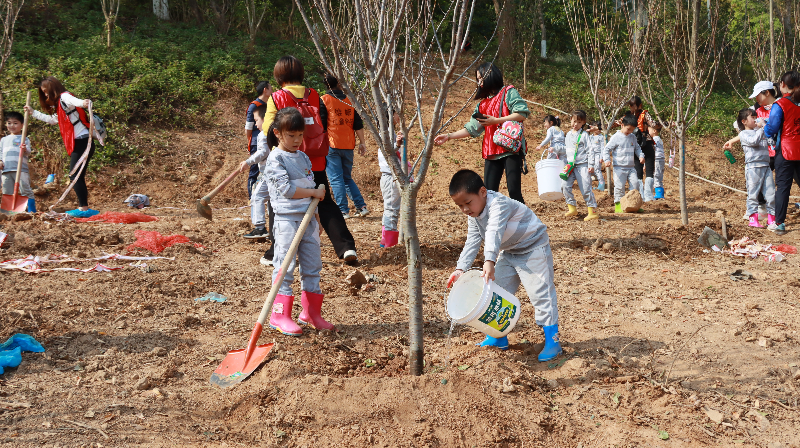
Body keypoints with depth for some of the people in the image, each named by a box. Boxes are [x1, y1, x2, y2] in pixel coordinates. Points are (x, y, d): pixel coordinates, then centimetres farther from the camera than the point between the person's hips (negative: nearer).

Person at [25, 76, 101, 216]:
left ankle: (84, 209, -12)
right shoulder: (60, 105, 25)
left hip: (82, 142, -10)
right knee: (77, 177, 10)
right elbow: (52, 119, 41)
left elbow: (74, 101, -30)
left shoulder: (64, 97, -4)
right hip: (79, 143, 10)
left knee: (76, 176, -11)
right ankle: (83, 208, 13)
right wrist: (33, 113, 46)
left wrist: (84, 103, -53)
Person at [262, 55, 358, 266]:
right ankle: (346, 247, -3)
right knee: (325, 204, 9)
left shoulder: (276, 98, -7)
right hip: (315, 162, 3)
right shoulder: (314, 96, 3)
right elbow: (325, 125, 9)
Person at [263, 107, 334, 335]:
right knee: (285, 267, -5)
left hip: (308, 219, 7)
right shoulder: (275, 159, -8)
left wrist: (316, 218, 17)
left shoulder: (303, 157, 15)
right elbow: (287, 189, -17)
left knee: (312, 266, 9)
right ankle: (280, 315, 1)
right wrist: (315, 192, -9)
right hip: (287, 220, -7)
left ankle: (311, 312, 19)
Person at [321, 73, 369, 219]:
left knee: (336, 179, -1)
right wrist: (362, 142, 13)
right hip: (348, 146, 5)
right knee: (347, 178, 17)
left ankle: (343, 211, -5)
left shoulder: (324, 100, -4)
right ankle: (362, 207, 10)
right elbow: (358, 124, 8)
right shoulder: (349, 101, 9)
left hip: (331, 145, -5)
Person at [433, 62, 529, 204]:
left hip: (511, 149, -6)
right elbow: (471, 128, 19)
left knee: (514, 191, -12)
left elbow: (522, 114, -8)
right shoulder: (483, 104, 22)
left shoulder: (508, 93, 5)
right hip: (491, 153, 6)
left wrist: (495, 121, -12)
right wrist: (449, 136, 11)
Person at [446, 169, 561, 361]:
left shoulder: (499, 205, -32)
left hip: (533, 248, -9)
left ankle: (552, 340, -8)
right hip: (508, 252, 9)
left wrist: (490, 261, -62)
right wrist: (460, 268, -17)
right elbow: (472, 242, -3)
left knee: (541, 293, -13)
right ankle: (498, 337, 21)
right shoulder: (473, 216, -2)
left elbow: (494, 232, -48)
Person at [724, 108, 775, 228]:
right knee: (753, 194, -4)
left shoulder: (760, 131, 19)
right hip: (753, 167, -6)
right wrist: (761, 128, -15)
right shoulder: (743, 134, 0)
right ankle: (753, 219, 0)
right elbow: (753, 141, -17)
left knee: (771, 193, 4)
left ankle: (771, 218, 11)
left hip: (766, 166, 6)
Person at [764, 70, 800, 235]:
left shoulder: (780, 105, -12)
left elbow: (771, 130, -10)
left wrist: (763, 127, 12)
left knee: (783, 186, 1)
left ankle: (779, 223, 2)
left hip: (786, 151, -4)